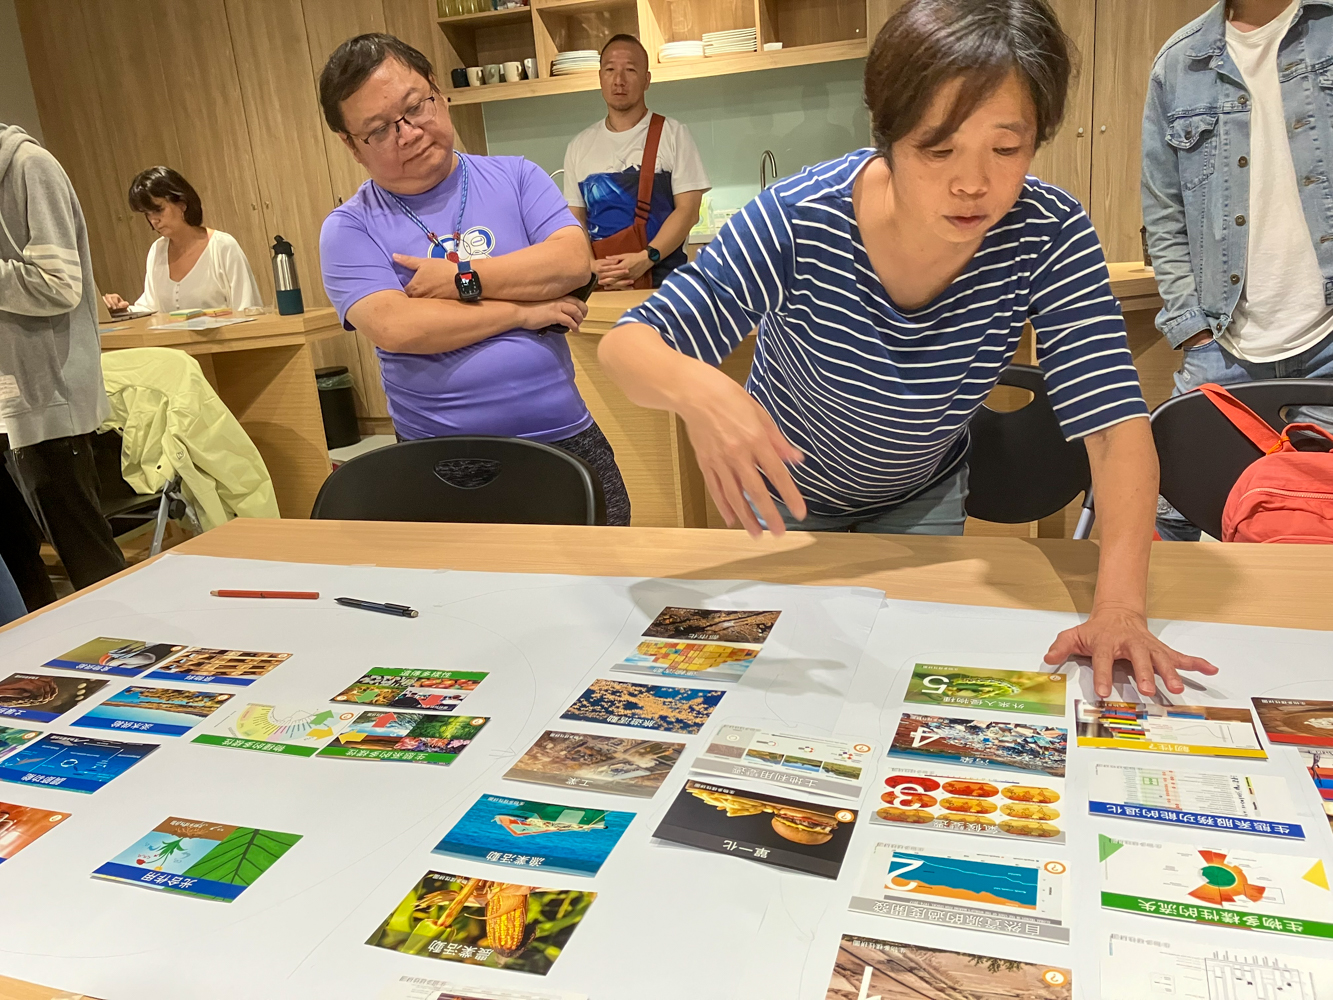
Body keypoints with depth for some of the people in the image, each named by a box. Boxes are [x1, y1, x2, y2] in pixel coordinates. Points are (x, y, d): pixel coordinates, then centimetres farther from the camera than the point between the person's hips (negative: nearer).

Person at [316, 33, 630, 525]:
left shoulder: (514, 176, 6)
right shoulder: (348, 228, -1)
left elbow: (575, 262, -9)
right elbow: (394, 328, -17)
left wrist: (461, 280, -14)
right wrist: (523, 310, -13)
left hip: (566, 440, 2)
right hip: (441, 466, -2)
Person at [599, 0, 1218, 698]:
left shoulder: (1050, 237, -26)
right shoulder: (799, 223, -33)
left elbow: (1114, 422, -30)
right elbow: (626, 346, -33)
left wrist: (1119, 602, -46)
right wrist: (700, 390, -57)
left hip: (924, 498, 2)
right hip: (784, 492, -1)